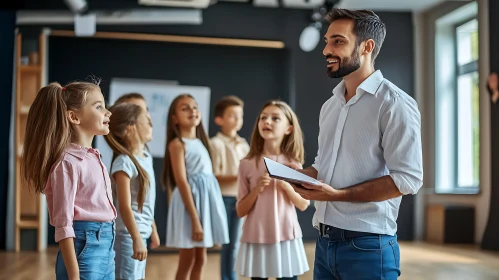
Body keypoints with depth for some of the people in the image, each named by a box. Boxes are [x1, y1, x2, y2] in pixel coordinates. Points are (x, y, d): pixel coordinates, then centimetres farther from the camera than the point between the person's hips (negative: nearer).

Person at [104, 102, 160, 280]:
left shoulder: (146, 157, 9)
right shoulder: (124, 162, -17)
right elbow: (125, 206, -22)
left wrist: (153, 229, 22)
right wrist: (136, 238, -26)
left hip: (141, 232, 9)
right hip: (127, 234, -9)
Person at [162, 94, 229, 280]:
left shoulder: (201, 142, 15)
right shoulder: (177, 144, -8)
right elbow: (181, 182, -16)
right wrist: (194, 219, -21)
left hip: (206, 198, 8)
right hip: (189, 199, -8)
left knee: (200, 259, 10)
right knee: (187, 261, -3)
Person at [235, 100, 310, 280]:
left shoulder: (292, 163, 1)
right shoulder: (247, 164, -1)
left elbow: (303, 205, 4)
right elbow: (240, 211, 1)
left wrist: (286, 185, -13)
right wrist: (256, 189, -15)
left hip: (286, 237, 0)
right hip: (256, 238, 0)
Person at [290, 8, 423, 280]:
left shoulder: (395, 103, -10)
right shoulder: (329, 106, 14)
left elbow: (408, 178, -17)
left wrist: (339, 194, -21)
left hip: (367, 244, -7)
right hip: (325, 241, 7)